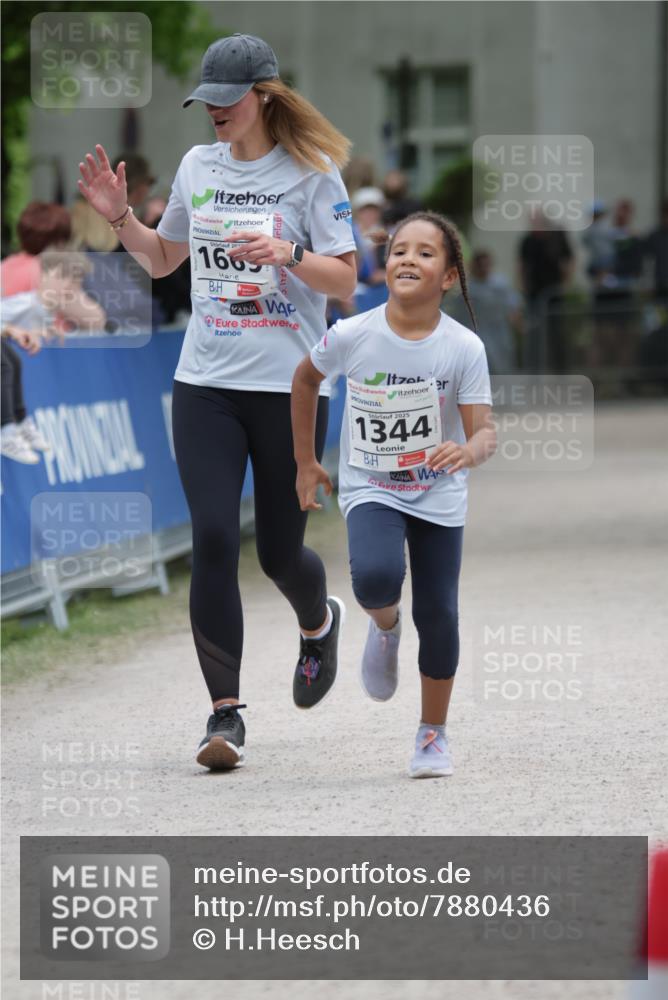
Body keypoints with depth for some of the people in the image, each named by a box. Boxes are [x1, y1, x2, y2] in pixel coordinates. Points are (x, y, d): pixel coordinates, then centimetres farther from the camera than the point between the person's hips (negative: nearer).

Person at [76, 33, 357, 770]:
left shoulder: (311, 172, -4)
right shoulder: (197, 166, 9)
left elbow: (345, 279, -6)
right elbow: (162, 258, 23)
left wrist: (289, 254, -24)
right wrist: (119, 216, 6)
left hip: (290, 387, -3)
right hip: (206, 385, 3)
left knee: (278, 551, 5)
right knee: (212, 542, -11)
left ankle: (319, 623, 43)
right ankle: (226, 714, -7)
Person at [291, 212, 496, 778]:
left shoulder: (464, 348, -15)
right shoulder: (352, 336, -14)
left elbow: (485, 433, -15)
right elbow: (306, 379, 6)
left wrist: (468, 451, -40)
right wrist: (306, 462, 10)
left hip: (439, 496, 1)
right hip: (370, 488, -1)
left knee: (438, 613, -1)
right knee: (376, 576, -28)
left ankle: (434, 733, 21)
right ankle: (385, 626, 9)